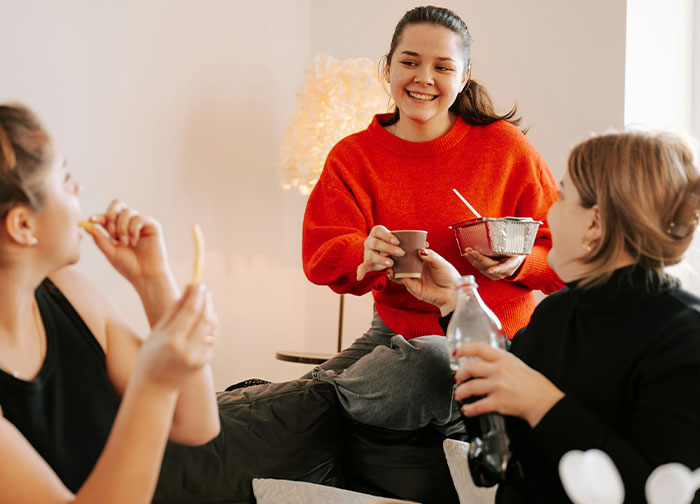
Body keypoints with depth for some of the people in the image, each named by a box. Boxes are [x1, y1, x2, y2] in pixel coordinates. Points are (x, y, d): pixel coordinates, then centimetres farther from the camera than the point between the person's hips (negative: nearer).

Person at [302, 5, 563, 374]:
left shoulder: (504, 146, -3)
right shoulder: (351, 157, 3)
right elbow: (321, 256, -8)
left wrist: (518, 264, -21)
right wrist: (364, 255, -31)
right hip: (396, 336, 3)